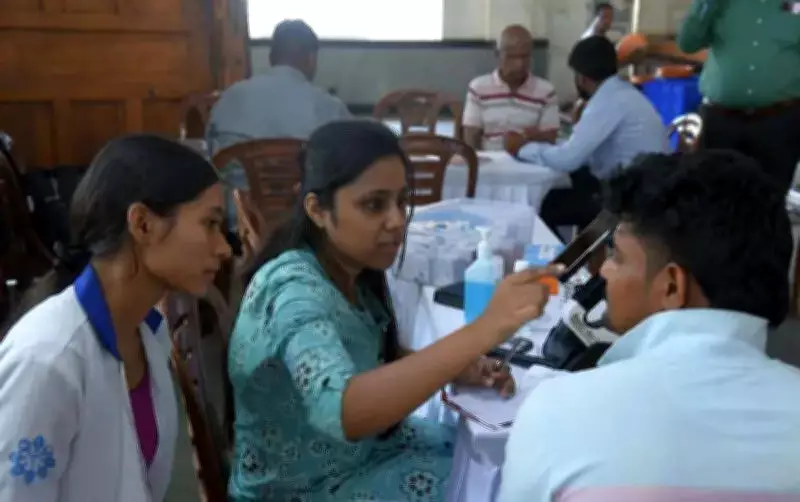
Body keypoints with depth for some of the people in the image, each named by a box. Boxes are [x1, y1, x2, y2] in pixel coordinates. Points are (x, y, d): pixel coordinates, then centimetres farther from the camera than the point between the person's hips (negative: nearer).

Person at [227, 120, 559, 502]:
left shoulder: (355, 268, -7)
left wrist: (456, 368, -10)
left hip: (360, 449, 7)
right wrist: (485, 330, -52)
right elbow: (342, 409, -48)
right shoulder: (294, 290, -31)